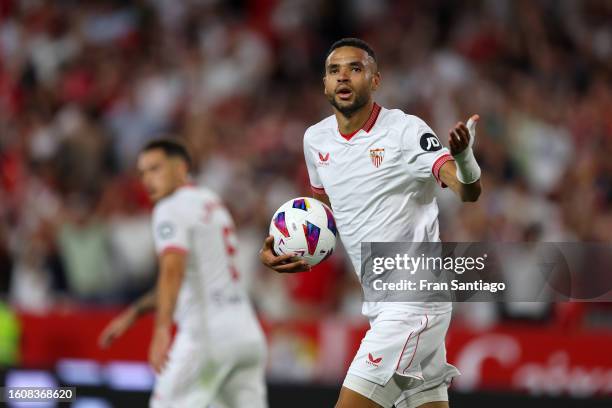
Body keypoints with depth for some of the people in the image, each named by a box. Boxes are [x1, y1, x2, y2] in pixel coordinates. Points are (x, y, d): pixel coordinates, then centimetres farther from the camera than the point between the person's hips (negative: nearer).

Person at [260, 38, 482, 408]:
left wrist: (463, 155, -47)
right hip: (380, 304, 8)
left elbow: (468, 191, -24)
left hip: (415, 298, -8)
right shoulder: (316, 139, 8)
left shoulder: (406, 131, -13)